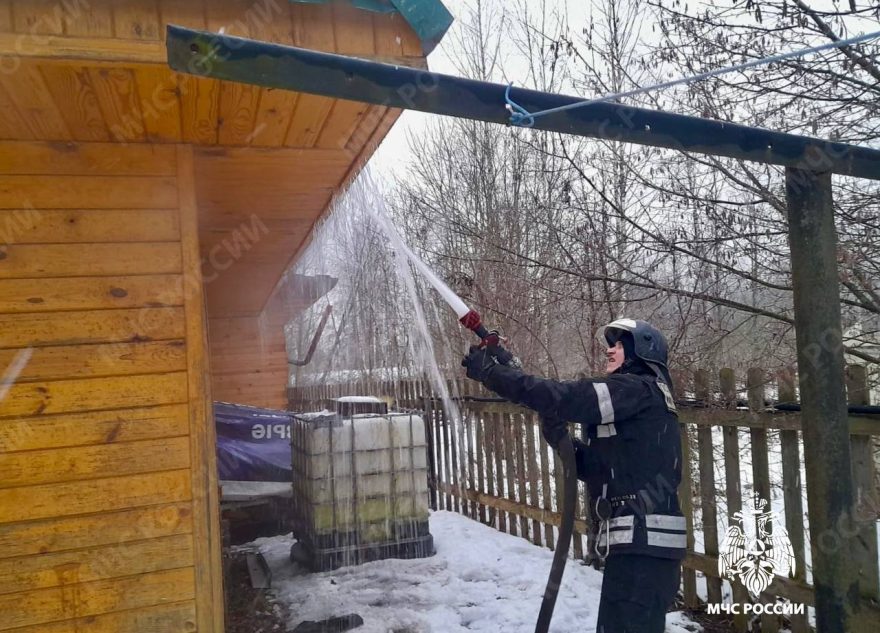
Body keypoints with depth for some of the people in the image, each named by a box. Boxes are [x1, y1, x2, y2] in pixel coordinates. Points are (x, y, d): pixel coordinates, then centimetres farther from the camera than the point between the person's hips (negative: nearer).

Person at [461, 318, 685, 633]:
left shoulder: (638, 389, -9)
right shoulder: (637, 398, 21)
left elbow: (562, 397, -20)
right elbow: (597, 467, 19)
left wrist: (490, 371, -15)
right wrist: (560, 438, 3)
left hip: (642, 542, -10)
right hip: (642, 541, 10)